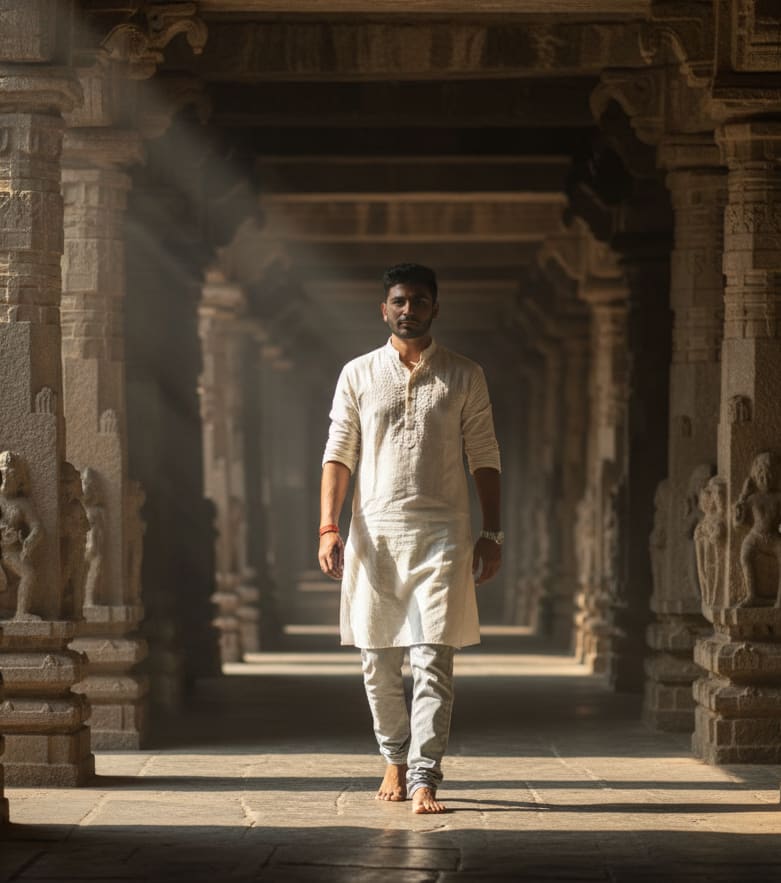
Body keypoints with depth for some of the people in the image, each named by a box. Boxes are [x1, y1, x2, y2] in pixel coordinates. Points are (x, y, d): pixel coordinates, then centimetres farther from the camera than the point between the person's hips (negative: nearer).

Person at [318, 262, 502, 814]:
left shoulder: (464, 377, 7)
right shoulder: (358, 375, 9)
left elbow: (485, 458, 7)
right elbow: (339, 454, 7)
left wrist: (492, 534, 1)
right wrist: (329, 528, -3)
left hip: (441, 533, -2)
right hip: (374, 532, 2)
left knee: (433, 660, -11)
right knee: (378, 660, 7)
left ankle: (424, 779, -14)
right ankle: (396, 759, 27)